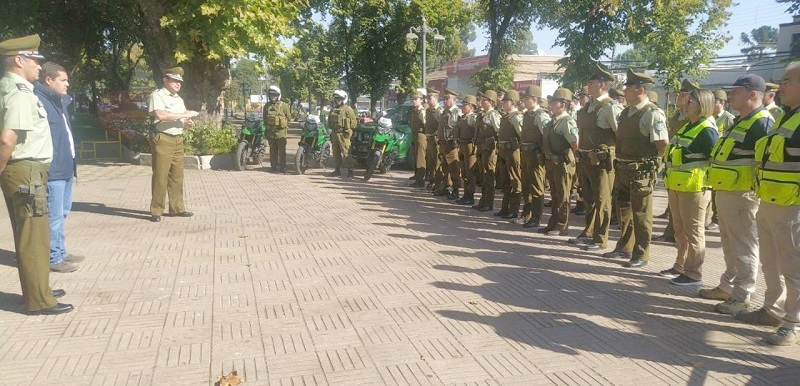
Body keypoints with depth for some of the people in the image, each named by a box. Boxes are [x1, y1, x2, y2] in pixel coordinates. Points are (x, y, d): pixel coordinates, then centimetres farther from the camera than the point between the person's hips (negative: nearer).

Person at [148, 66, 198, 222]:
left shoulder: (179, 99, 20)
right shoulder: (157, 95, -5)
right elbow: (160, 115, -23)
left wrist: (188, 123, 2)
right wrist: (184, 115, -20)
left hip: (178, 140, 8)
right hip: (163, 140, -8)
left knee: (177, 176, 10)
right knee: (160, 176, -5)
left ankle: (177, 208, 17)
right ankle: (156, 211, 0)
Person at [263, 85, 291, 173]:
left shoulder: (283, 105, -3)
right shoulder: (267, 106, 11)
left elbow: (289, 117, 3)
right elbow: (265, 118, 20)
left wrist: (284, 125, 2)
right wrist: (266, 127, 16)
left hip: (280, 132, -4)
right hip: (270, 132, 4)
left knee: (282, 150, -3)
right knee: (273, 151, 9)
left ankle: (282, 167, 1)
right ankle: (273, 166, 16)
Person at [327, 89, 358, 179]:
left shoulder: (348, 109, -3)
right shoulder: (333, 110, 20)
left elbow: (354, 121, -6)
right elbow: (329, 122, 28)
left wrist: (348, 129, -9)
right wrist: (330, 129, 16)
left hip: (343, 134, -8)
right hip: (334, 134, 8)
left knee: (346, 153, -12)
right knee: (336, 153, 11)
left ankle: (349, 171, -12)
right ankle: (337, 170, 18)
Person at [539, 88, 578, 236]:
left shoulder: (567, 122, -17)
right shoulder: (553, 121, 11)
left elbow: (576, 144, -22)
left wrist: (569, 157, -9)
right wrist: (548, 159, 14)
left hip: (563, 163, -9)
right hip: (551, 163, 9)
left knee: (563, 196, 1)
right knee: (554, 195, 17)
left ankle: (562, 227, 10)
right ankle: (553, 224, 28)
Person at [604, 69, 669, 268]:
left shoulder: (652, 113, -16)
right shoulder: (626, 112, 10)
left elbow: (663, 144, -20)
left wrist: (649, 161, -9)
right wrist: (622, 158, 13)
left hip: (641, 172, -9)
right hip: (623, 169, 9)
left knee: (641, 214, 1)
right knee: (624, 210, 18)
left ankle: (641, 255, 12)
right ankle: (624, 247, 33)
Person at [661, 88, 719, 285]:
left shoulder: (706, 130, -14)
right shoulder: (687, 127, 15)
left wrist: (708, 180, -14)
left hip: (694, 186, -9)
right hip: (676, 186, 9)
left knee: (693, 231, -1)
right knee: (680, 230, 17)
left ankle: (693, 273, 7)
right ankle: (681, 266, 29)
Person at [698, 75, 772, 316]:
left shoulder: (762, 123, -15)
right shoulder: (740, 122, 16)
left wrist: (758, 191, -21)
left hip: (742, 195, -10)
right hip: (725, 193, 10)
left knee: (744, 247, -2)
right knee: (730, 245, 18)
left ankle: (742, 297, 6)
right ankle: (727, 286, 30)